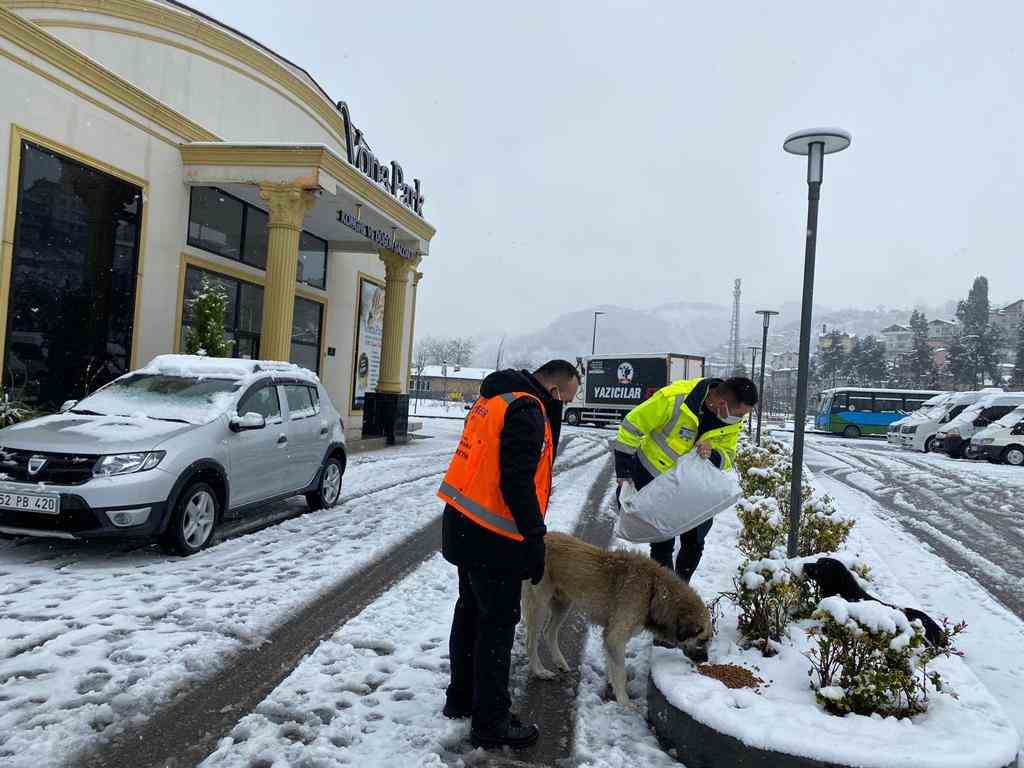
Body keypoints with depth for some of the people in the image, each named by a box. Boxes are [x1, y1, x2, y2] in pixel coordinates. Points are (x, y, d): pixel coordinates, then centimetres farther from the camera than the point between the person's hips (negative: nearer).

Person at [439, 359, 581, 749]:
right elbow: (517, 482, -24)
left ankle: (461, 697, 34)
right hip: (492, 539, -10)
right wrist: (536, 537, -18)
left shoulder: (493, 399, 13)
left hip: (463, 526, 10)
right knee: (498, 624, 1)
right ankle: (491, 723, 11)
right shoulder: (527, 411, -17)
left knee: (471, 612, 20)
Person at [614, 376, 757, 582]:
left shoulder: (733, 424, -15)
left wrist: (712, 454, -32)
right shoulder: (674, 399, -33)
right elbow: (632, 426, -22)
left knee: (694, 543, 11)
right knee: (663, 544, -6)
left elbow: (727, 458, -6)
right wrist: (624, 472, -18)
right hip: (651, 478, -5)